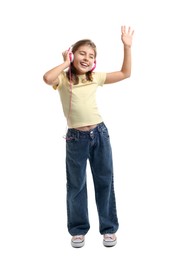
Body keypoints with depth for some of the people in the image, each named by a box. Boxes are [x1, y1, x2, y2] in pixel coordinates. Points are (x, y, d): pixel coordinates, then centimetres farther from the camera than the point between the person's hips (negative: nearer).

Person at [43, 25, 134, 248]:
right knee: (76, 185, 11)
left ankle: (108, 228, 27)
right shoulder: (63, 79, -5)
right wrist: (66, 63, -14)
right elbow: (47, 78, -29)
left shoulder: (95, 78, 5)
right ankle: (78, 229, 29)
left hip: (100, 133, 3)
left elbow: (125, 73, 11)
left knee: (105, 182, 11)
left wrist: (127, 47, 3)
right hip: (76, 138, -3)